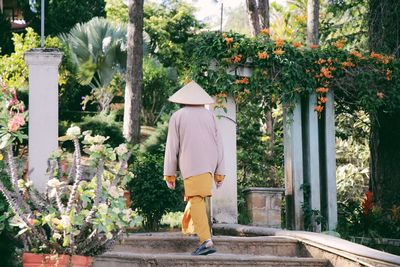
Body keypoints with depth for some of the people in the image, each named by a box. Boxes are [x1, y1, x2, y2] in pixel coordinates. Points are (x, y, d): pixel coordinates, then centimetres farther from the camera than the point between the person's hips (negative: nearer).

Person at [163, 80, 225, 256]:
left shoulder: (177, 117, 3)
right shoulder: (209, 116, 11)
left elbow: (172, 146, 2)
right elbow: (218, 144, 9)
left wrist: (169, 172, 6)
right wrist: (220, 171, 11)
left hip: (191, 164, -5)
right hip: (209, 163, 5)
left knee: (196, 200, -12)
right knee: (196, 196, 23)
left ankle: (206, 240, -25)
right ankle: (188, 227, 34)